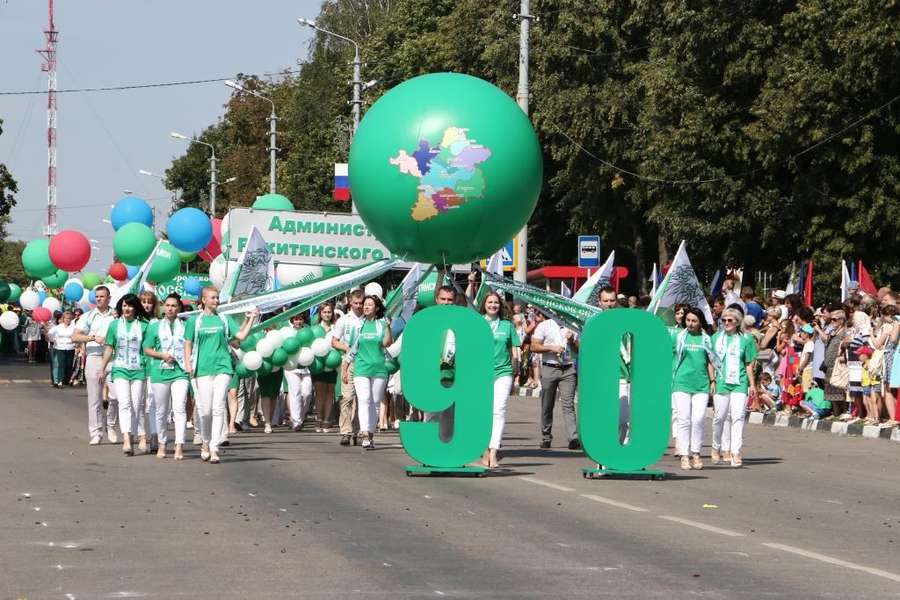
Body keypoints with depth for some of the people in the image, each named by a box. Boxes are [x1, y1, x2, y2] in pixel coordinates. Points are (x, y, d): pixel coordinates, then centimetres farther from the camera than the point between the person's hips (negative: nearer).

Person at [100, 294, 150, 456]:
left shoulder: (143, 326, 3)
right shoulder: (115, 325, 7)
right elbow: (109, 348, 12)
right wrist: (102, 369, 12)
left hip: (138, 369, 0)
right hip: (120, 369, 0)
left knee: (137, 405, 3)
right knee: (124, 403, -13)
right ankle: (126, 440, -24)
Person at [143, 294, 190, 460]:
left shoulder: (185, 327, 10)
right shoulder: (155, 326, 10)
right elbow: (147, 349, 9)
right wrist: (162, 355, -7)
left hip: (180, 372, -1)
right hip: (160, 372, 1)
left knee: (179, 408, -15)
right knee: (161, 410, 8)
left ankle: (179, 446, -20)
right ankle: (162, 444, 21)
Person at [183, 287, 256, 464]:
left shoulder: (224, 320, 12)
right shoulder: (194, 321, 8)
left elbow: (241, 336, 5)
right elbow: (188, 344, 8)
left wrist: (250, 319, -1)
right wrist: (187, 363, -5)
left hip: (222, 367, 1)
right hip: (202, 369, -1)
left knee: (218, 408, -9)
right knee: (205, 410, 0)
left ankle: (214, 448, -10)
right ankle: (205, 443, 22)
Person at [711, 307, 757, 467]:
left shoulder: (745, 340, 6)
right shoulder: (715, 338, 10)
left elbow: (749, 364, 8)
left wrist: (752, 385, 6)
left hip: (740, 383, -1)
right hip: (721, 382, 1)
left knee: (738, 416, -11)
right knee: (719, 417, 5)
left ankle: (736, 452, -13)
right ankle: (716, 448, 26)